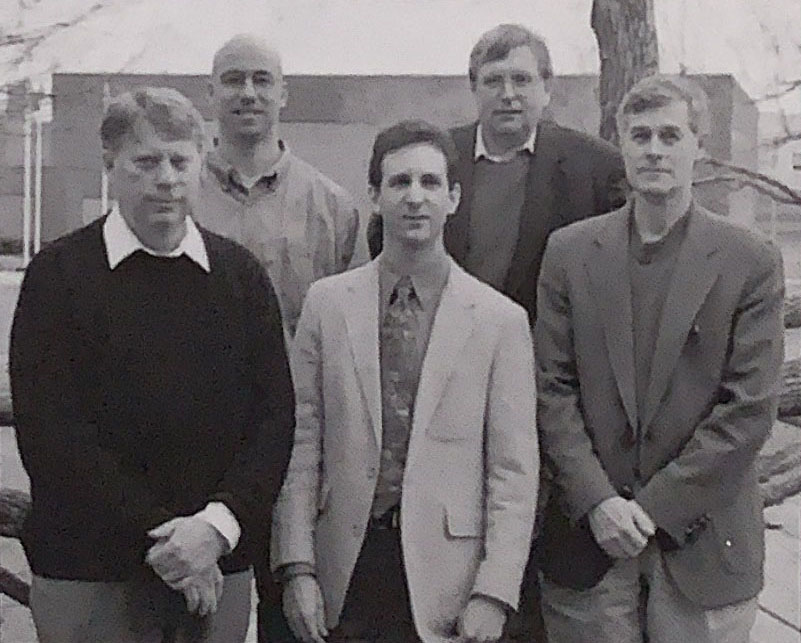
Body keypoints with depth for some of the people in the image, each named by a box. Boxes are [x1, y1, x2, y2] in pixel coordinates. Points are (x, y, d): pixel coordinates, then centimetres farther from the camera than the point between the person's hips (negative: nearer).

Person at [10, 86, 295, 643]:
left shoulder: (242, 275, 7)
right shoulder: (58, 274, -2)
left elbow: (275, 415, 2)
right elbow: (48, 431, -8)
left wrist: (219, 524, -12)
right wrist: (158, 534, -13)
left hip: (221, 569, 2)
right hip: (88, 573, -2)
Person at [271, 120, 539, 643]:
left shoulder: (501, 319, -1)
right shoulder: (327, 304, 3)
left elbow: (514, 469, -2)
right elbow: (301, 446, 3)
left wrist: (494, 594, -7)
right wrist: (297, 568, -3)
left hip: (443, 579, -1)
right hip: (346, 574, 1)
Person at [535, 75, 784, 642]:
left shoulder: (752, 262, -2)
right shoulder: (570, 251, 3)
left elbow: (750, 408, -6)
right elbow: (553, 388, 1)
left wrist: (654, 507, -10)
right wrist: (597, 501, -10)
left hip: (701, 541, -1)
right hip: (589, 533, 1)